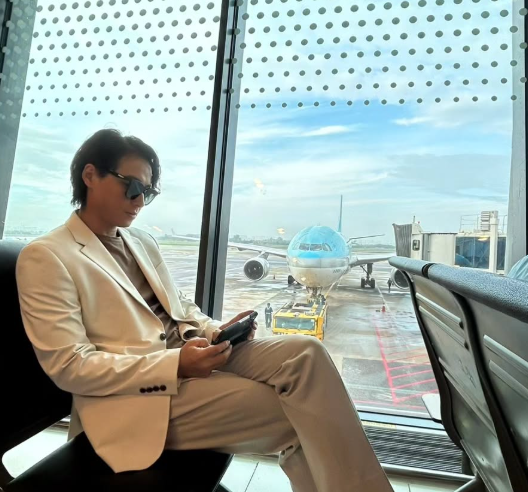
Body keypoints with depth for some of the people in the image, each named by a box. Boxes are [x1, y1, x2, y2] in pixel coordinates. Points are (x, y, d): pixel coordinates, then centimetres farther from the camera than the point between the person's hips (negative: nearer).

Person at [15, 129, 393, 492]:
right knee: (291, 413, -17)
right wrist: (175, 364, -22)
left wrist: (216, 331, -3)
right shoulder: (45, 257, -5)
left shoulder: (143, 241, 16)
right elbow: (69, 365, -12)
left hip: (193, 356, 6)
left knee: (304, 352, -16)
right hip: (135, 395, -6)